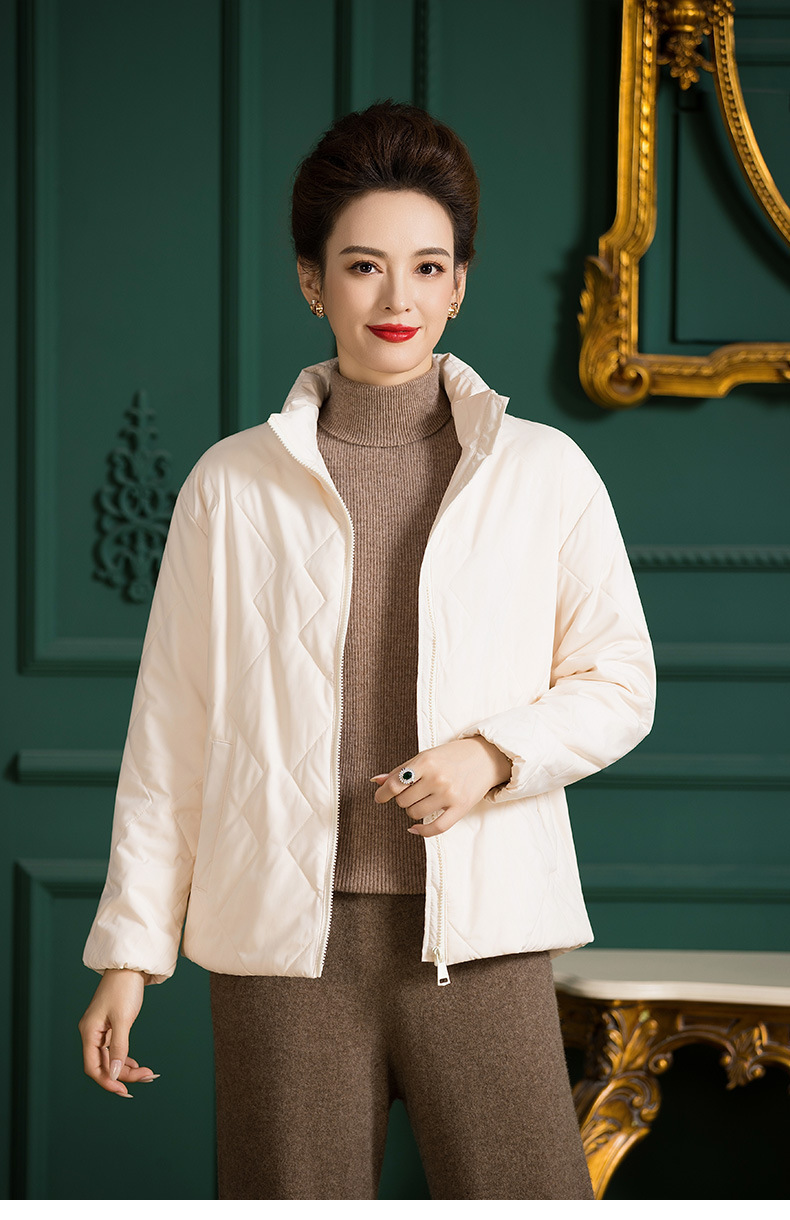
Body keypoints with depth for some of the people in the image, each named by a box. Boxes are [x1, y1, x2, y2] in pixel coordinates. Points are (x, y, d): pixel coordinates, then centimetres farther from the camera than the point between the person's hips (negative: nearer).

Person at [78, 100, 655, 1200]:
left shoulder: (545, 472, 5)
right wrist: (131, 946, 6)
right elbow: (171, 732, 8)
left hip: (479, 940, 0)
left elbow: (620, 686, 11)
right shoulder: (233, 487, 5)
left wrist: (496, 755, -9)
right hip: (286, 943, 0)